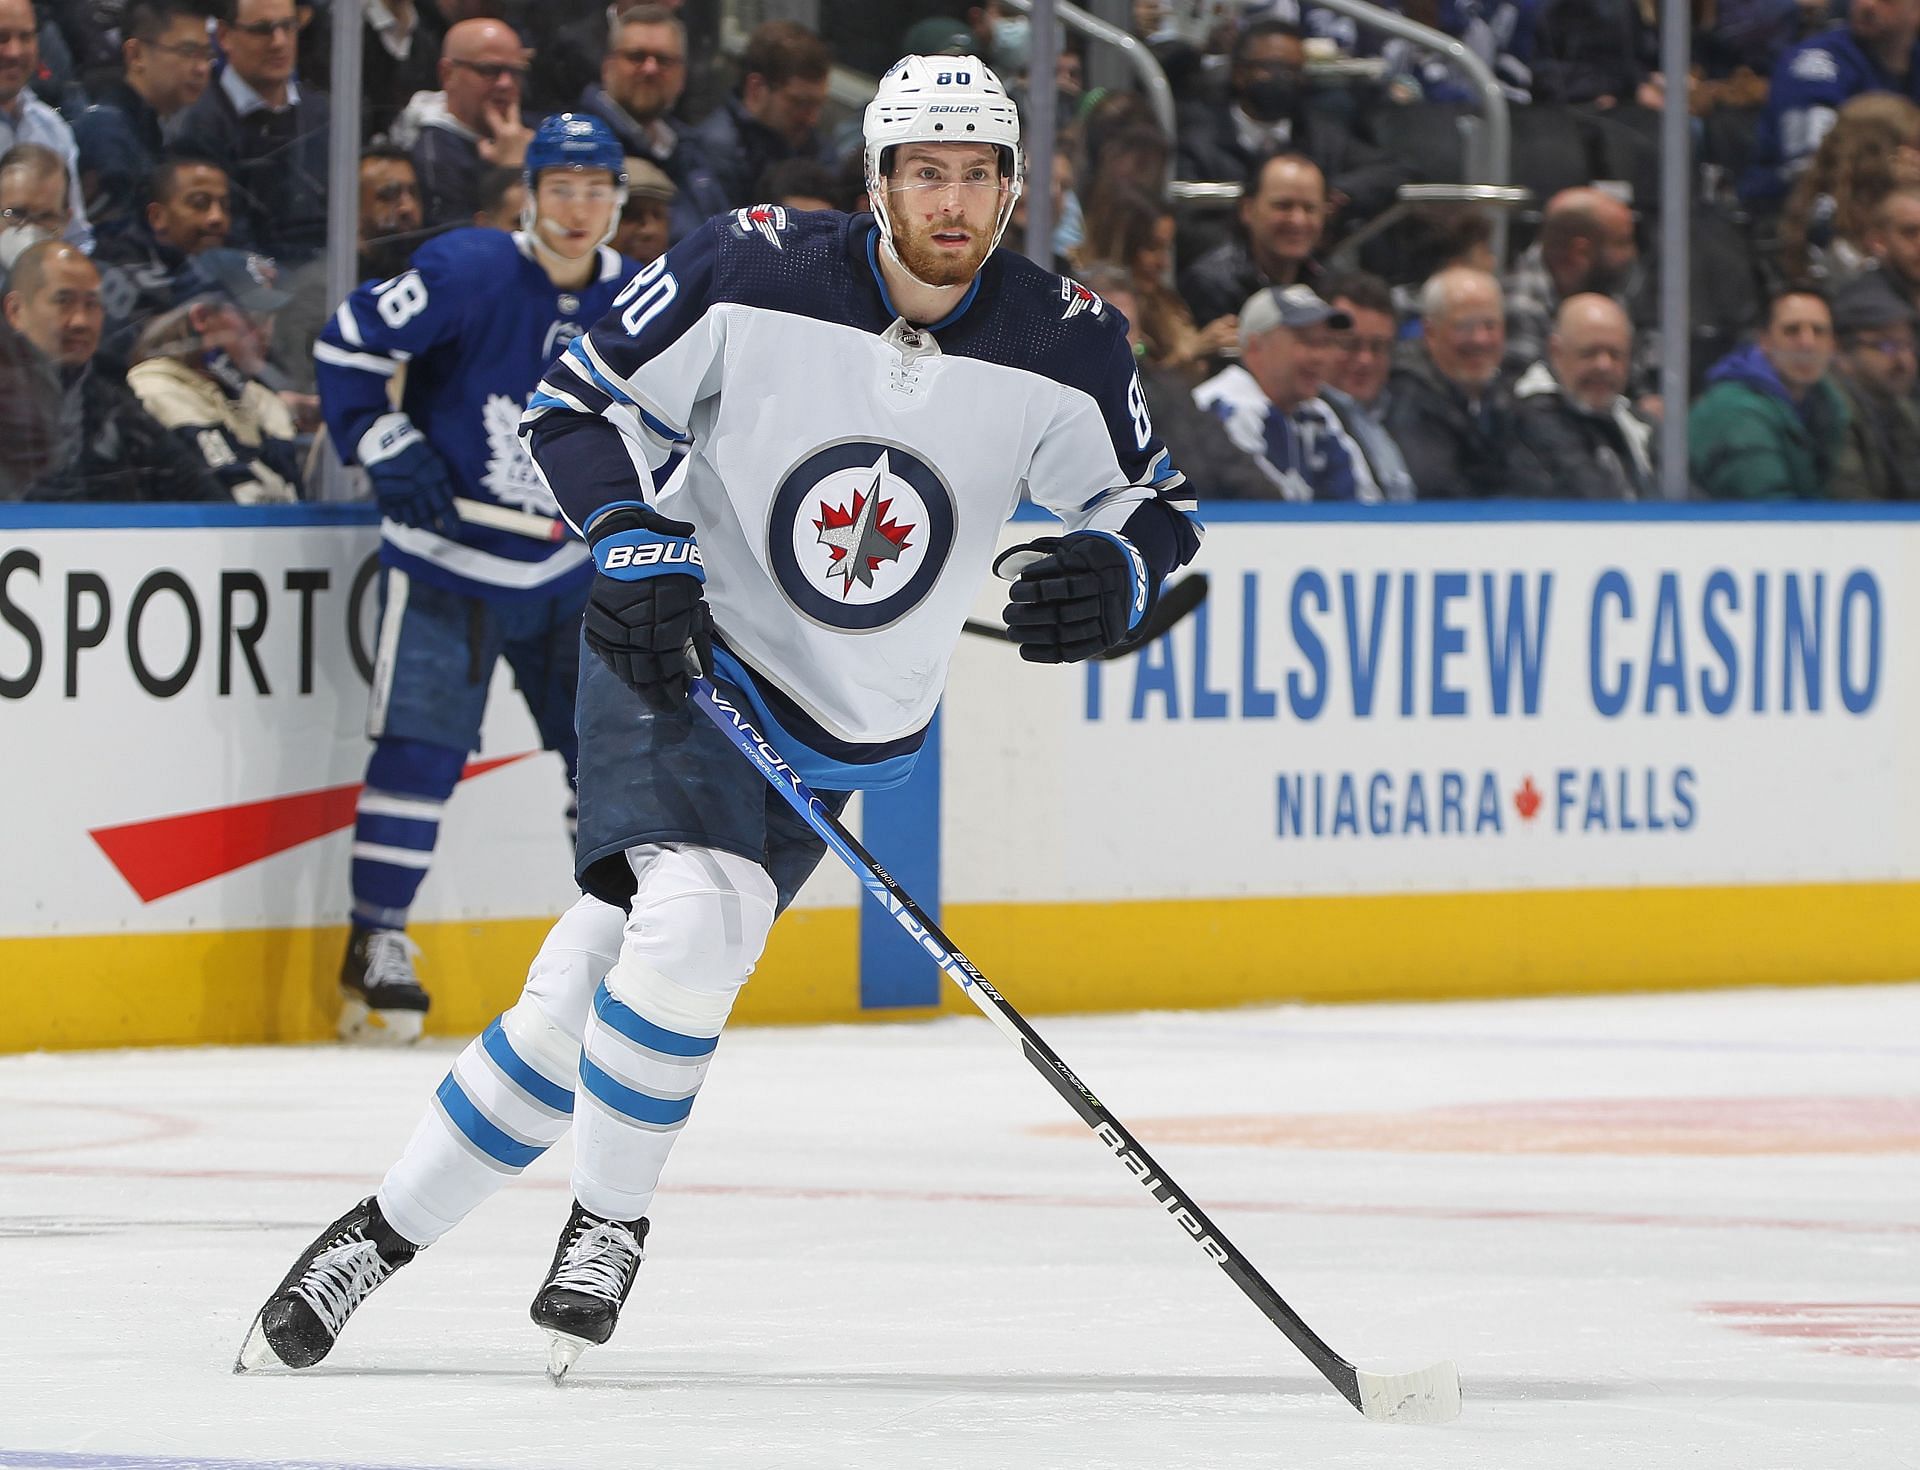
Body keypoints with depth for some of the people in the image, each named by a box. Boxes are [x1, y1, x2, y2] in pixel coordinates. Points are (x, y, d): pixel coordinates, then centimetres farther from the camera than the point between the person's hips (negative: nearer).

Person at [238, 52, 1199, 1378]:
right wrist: (637, 544, -19)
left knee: (582, 1000, -7)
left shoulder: (1067, 346, -9)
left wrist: (1114, 571, -18)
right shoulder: (752, 273, -15)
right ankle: (610, 1214, -4)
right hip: (680, 650, -3)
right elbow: (584, 396, -4)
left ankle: (386, 1234, 8)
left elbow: (1149, 499, 5)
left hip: (844, 732, 3)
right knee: (684, 917, -26)